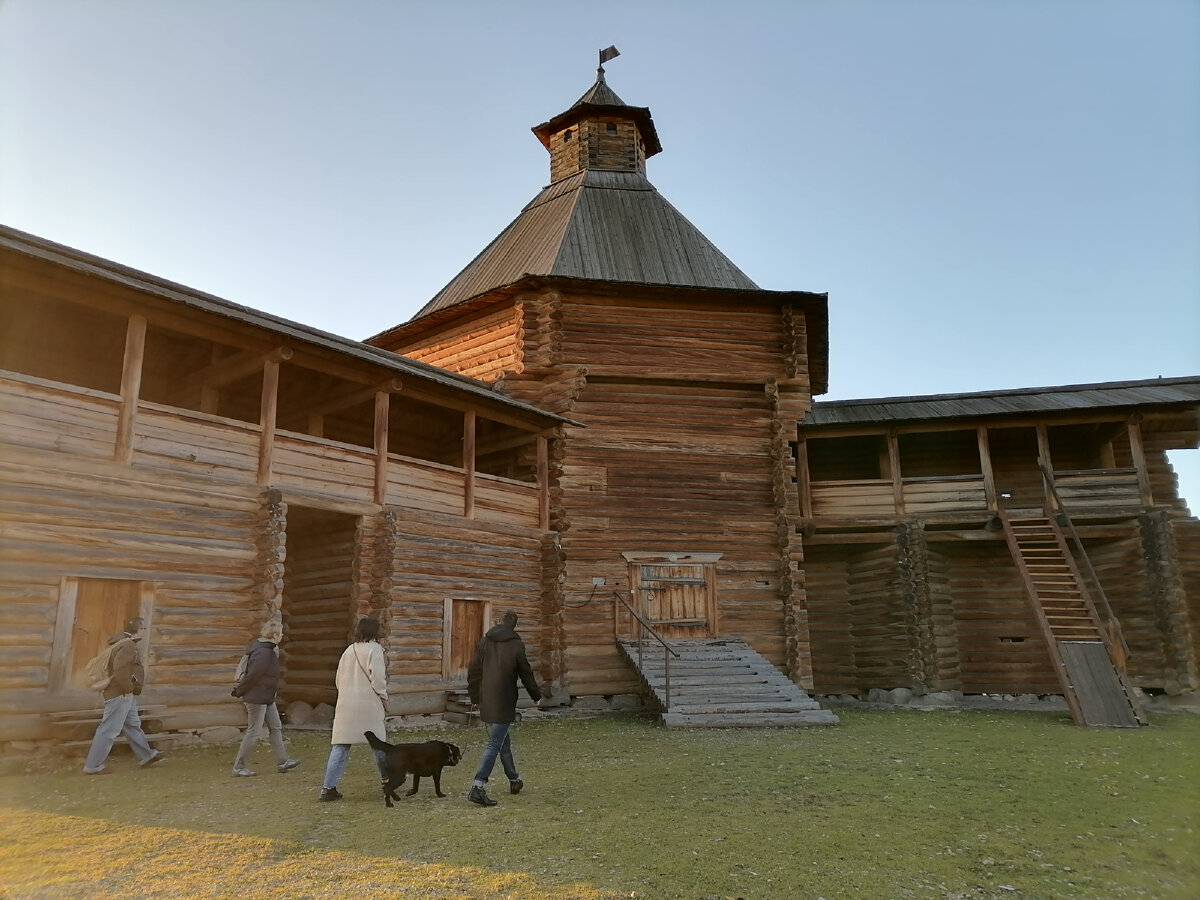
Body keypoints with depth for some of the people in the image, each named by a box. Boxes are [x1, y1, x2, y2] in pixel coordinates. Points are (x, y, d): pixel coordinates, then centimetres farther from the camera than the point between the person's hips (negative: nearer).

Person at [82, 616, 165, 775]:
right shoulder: (129, 646, -19)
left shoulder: (126, 644, 15)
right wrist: (128, 689, -22)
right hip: (120, 695, -11)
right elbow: (120, 668, -32)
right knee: (109, 730, -4)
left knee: (133, 726, 16)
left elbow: (118, 666, 24)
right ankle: (92, 766, 2)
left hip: (125, 696, 11)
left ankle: (146, 756, 25)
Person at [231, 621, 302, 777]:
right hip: (256, 698, -10)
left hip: (267, 698, 10)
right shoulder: (263, 653, -25)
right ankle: (238, 767, 11)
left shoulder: (270, 650, 8)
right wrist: (239, 692, -10)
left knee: (276, 728, 11)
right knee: (254, 732, -1)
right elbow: (251, 676, -22)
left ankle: (282, 762, 17)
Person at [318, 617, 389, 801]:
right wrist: (383, 696, 0)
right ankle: (387, 778, 23)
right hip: (368, 705, -5)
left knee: (340, 746, 3)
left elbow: (339, 679, 17)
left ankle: (328, 787, -3)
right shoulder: (374, 649, -6)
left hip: (345, 705, 5)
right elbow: (377, 677, -14)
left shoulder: (348, 650, 13)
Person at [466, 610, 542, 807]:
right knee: (494, 745, -5)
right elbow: (526, 674, -2)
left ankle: (514, 780, 32)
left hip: (486, 703, 6)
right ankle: (478, 787, -14)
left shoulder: (484, 643, 6)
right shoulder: (516, 645, -9)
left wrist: (475, 698, 20)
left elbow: (473, 672, 10)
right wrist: (536, 696, 12)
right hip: (504, 704, -6)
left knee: (503, 741, 20)